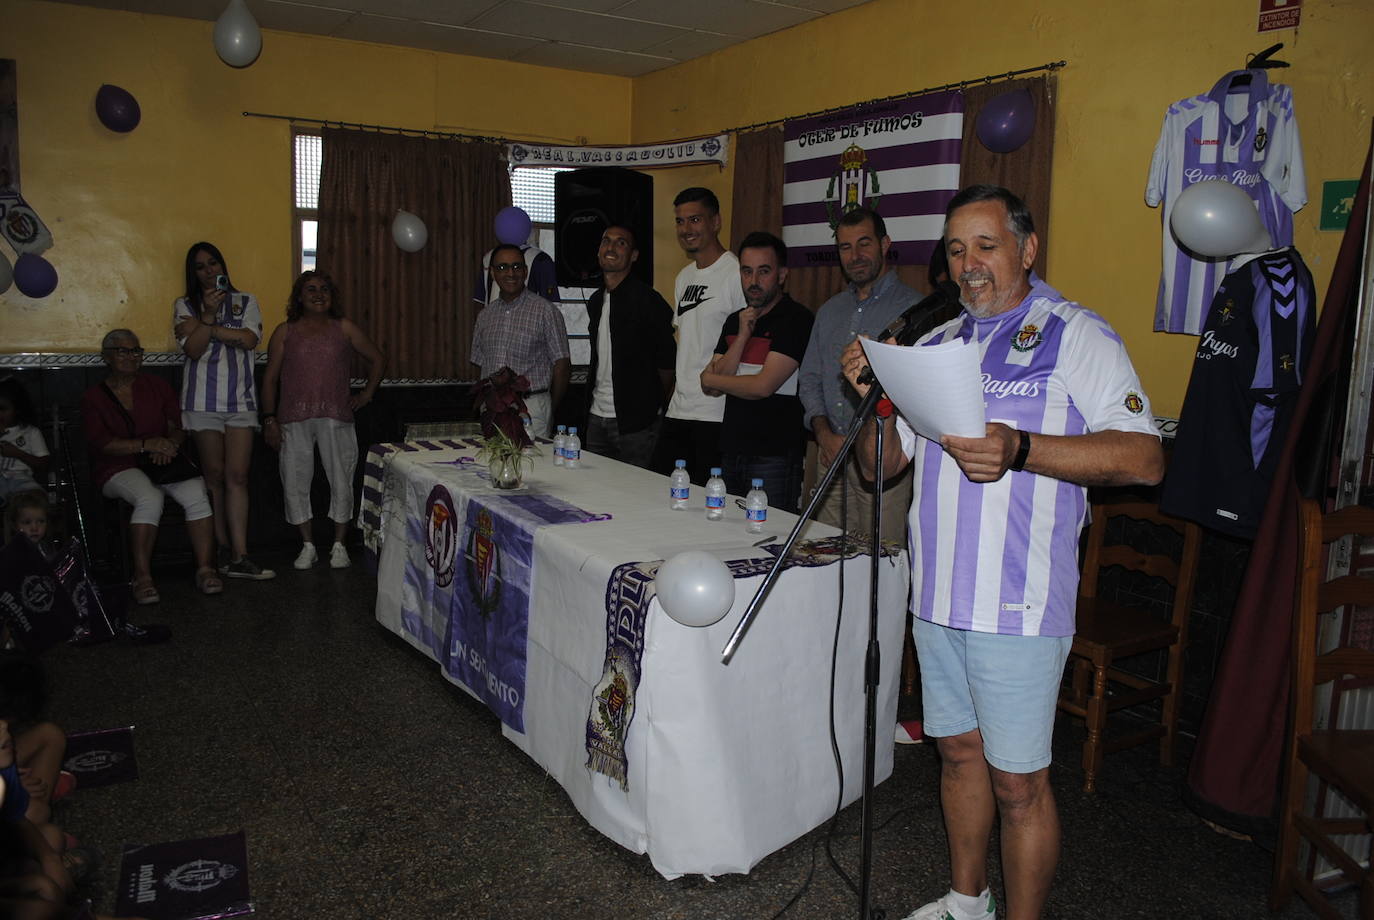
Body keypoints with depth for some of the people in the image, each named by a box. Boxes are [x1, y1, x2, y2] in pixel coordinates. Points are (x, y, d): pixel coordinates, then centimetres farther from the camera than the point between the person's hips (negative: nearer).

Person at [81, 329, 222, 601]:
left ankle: (205, 569, -30)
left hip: (163, 463, 3)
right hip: (119, 469, -2)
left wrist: (168, 446, -15)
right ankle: (142, 577, -31)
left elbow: (179, 428, 9)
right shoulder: (93, 398, 8)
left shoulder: (157, 386, 16)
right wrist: (147, 444, -20)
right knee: (150, 498, -36)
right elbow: (99, 443, -6)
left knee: (196, 494, -30)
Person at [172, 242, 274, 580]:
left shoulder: (246, 302, 13)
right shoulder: (185, 306, 10)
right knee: (215, 475, 2)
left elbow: (249, 339, -5)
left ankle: (239, 556, -10)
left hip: (241, 399, 0)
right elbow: (193, 349, -4)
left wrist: (205, 327, -4)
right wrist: (209, 314, -14)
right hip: (203, 399, 0)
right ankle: (222, 549, 10)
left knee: (237, 475, -6)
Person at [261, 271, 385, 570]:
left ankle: (339, 546, 13)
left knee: (341, 480, -1)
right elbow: (270, 378, 8)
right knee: (295, 482, 1)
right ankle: (307, 546, 14)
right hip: (294, 420, 1)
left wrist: (367, 394, 10)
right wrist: (269, 419, 1)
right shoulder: (285, 332, 10)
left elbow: (377, 359, 19)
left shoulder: (344, 329, 10)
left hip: (336, 416, 0)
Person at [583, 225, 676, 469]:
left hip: (636, 421, -7)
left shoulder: (648, 300, -11)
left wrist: (657, 402, 1)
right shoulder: (595, 301, 13)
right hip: (596, 416, 7)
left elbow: (667, 360, -8)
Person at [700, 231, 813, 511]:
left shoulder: (796, 319, -10)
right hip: (731, 453, 7)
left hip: (774, 457, -7)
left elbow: (763, 386, -17)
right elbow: (709, 387, 4)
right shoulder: (734, 321, 13)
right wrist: (742, 336, -6)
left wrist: (713, 379, 0)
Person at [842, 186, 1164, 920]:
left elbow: (1143, 458, -16)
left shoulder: (1076, 335, -5)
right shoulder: (935, 346, 14)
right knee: (959, 749, 19)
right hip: (937, 592, 6)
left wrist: (1018, 448, -28)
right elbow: (883, 465, 15)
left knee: (1017, 781, 2)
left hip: (1019, 602, -6)